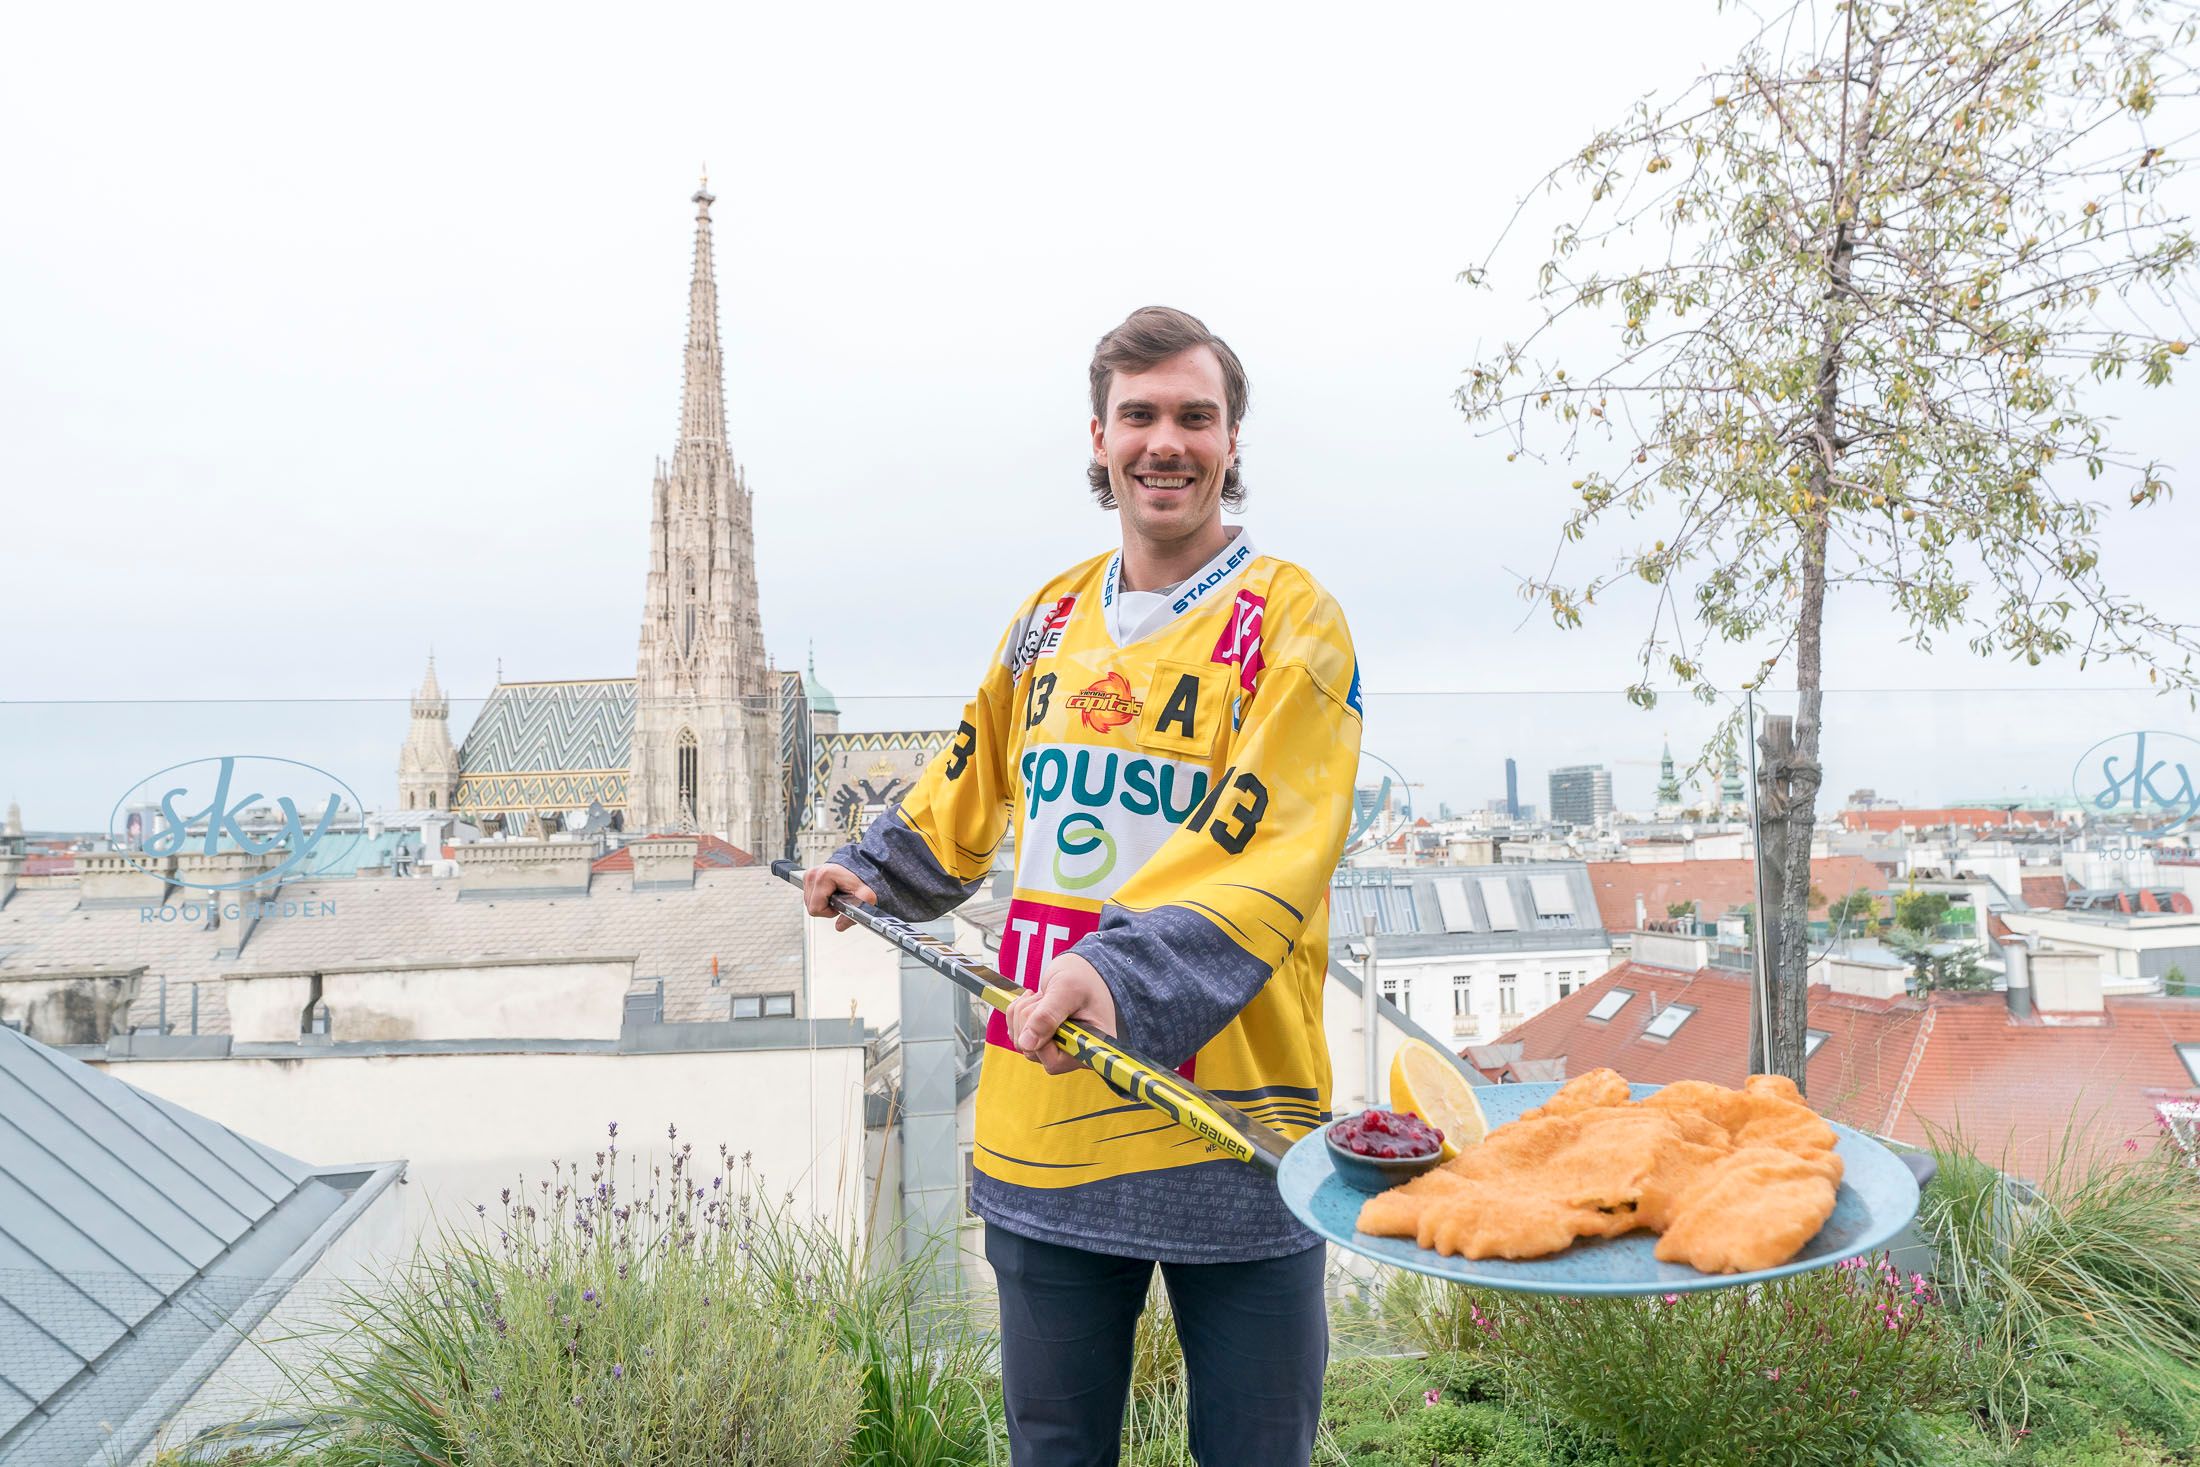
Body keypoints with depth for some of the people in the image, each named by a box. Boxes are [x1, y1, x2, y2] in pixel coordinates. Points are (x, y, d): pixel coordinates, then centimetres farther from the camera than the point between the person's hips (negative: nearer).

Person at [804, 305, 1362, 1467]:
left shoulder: (1290, 622, -6)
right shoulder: (1047, 620, 11)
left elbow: (1266, 854, -19)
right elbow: (970, 793, 27)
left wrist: (1127, 974, -32)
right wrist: (873, 873, 18)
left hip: (1228, 1137, -4)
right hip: (1044, 1124, 5)